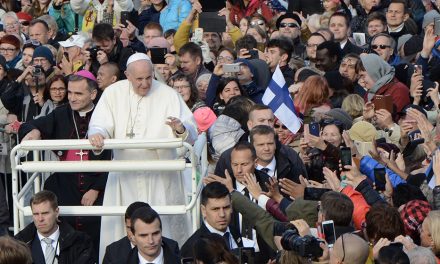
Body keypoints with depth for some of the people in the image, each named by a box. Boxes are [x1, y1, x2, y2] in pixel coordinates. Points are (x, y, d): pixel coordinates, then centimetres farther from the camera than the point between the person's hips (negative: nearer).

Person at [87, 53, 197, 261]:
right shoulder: (114, 93, 4)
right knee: (120, 227, 0)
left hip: (159, 178, -1)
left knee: (161, 229, 0)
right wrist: (97, 134, -25)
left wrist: (181, 129, -27)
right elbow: (100, 125, -1)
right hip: (124, 177, 1)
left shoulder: (168, 95, 1)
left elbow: (192, 134, -3)